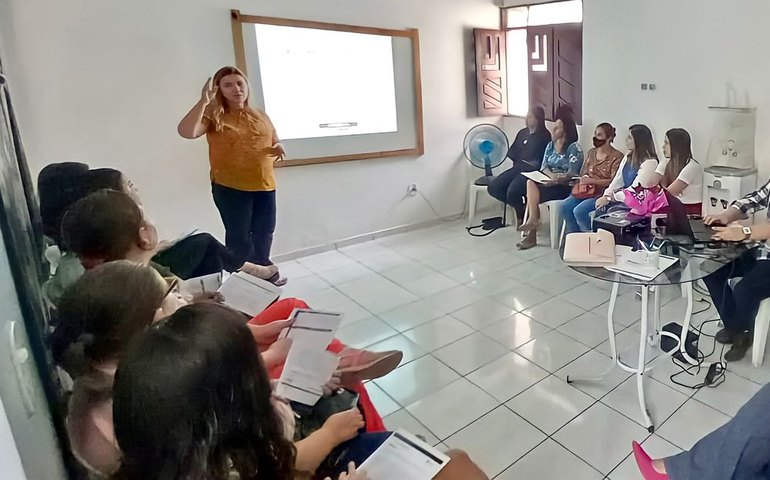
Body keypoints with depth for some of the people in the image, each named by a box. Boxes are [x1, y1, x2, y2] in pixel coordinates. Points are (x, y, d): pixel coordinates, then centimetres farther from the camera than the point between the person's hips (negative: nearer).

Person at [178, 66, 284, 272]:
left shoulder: (261, 116, 12)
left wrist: (278, 149, -2)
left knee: (265, 232, 13)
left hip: (264, 185, 4)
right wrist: (204, 101, -23)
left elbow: (275, 144, 22)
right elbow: (186, 131, -20)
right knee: (239, 236, 3)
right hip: (230, 187, -4)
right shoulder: (213, 116, -2)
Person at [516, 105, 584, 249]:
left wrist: (556, 179, -27)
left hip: (564, 186, -6)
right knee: (530, 183, -27)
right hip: (549, 182, 6)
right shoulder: (550, 145, 16)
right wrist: (552, 176, -16)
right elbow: (543, 167, 6)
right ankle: (533, 220, -32)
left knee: (531, 195, -27)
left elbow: (571, 174, -12)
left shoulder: (574, 147, -4)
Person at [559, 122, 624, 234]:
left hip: (603, 193, -6)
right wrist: (584, 179, -3)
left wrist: (593, 181, -21)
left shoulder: (617, 157, -6)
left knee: (580, 211, -28)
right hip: (586, 191, 7)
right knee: (565, 206, -19)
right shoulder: (591, 152, 16)